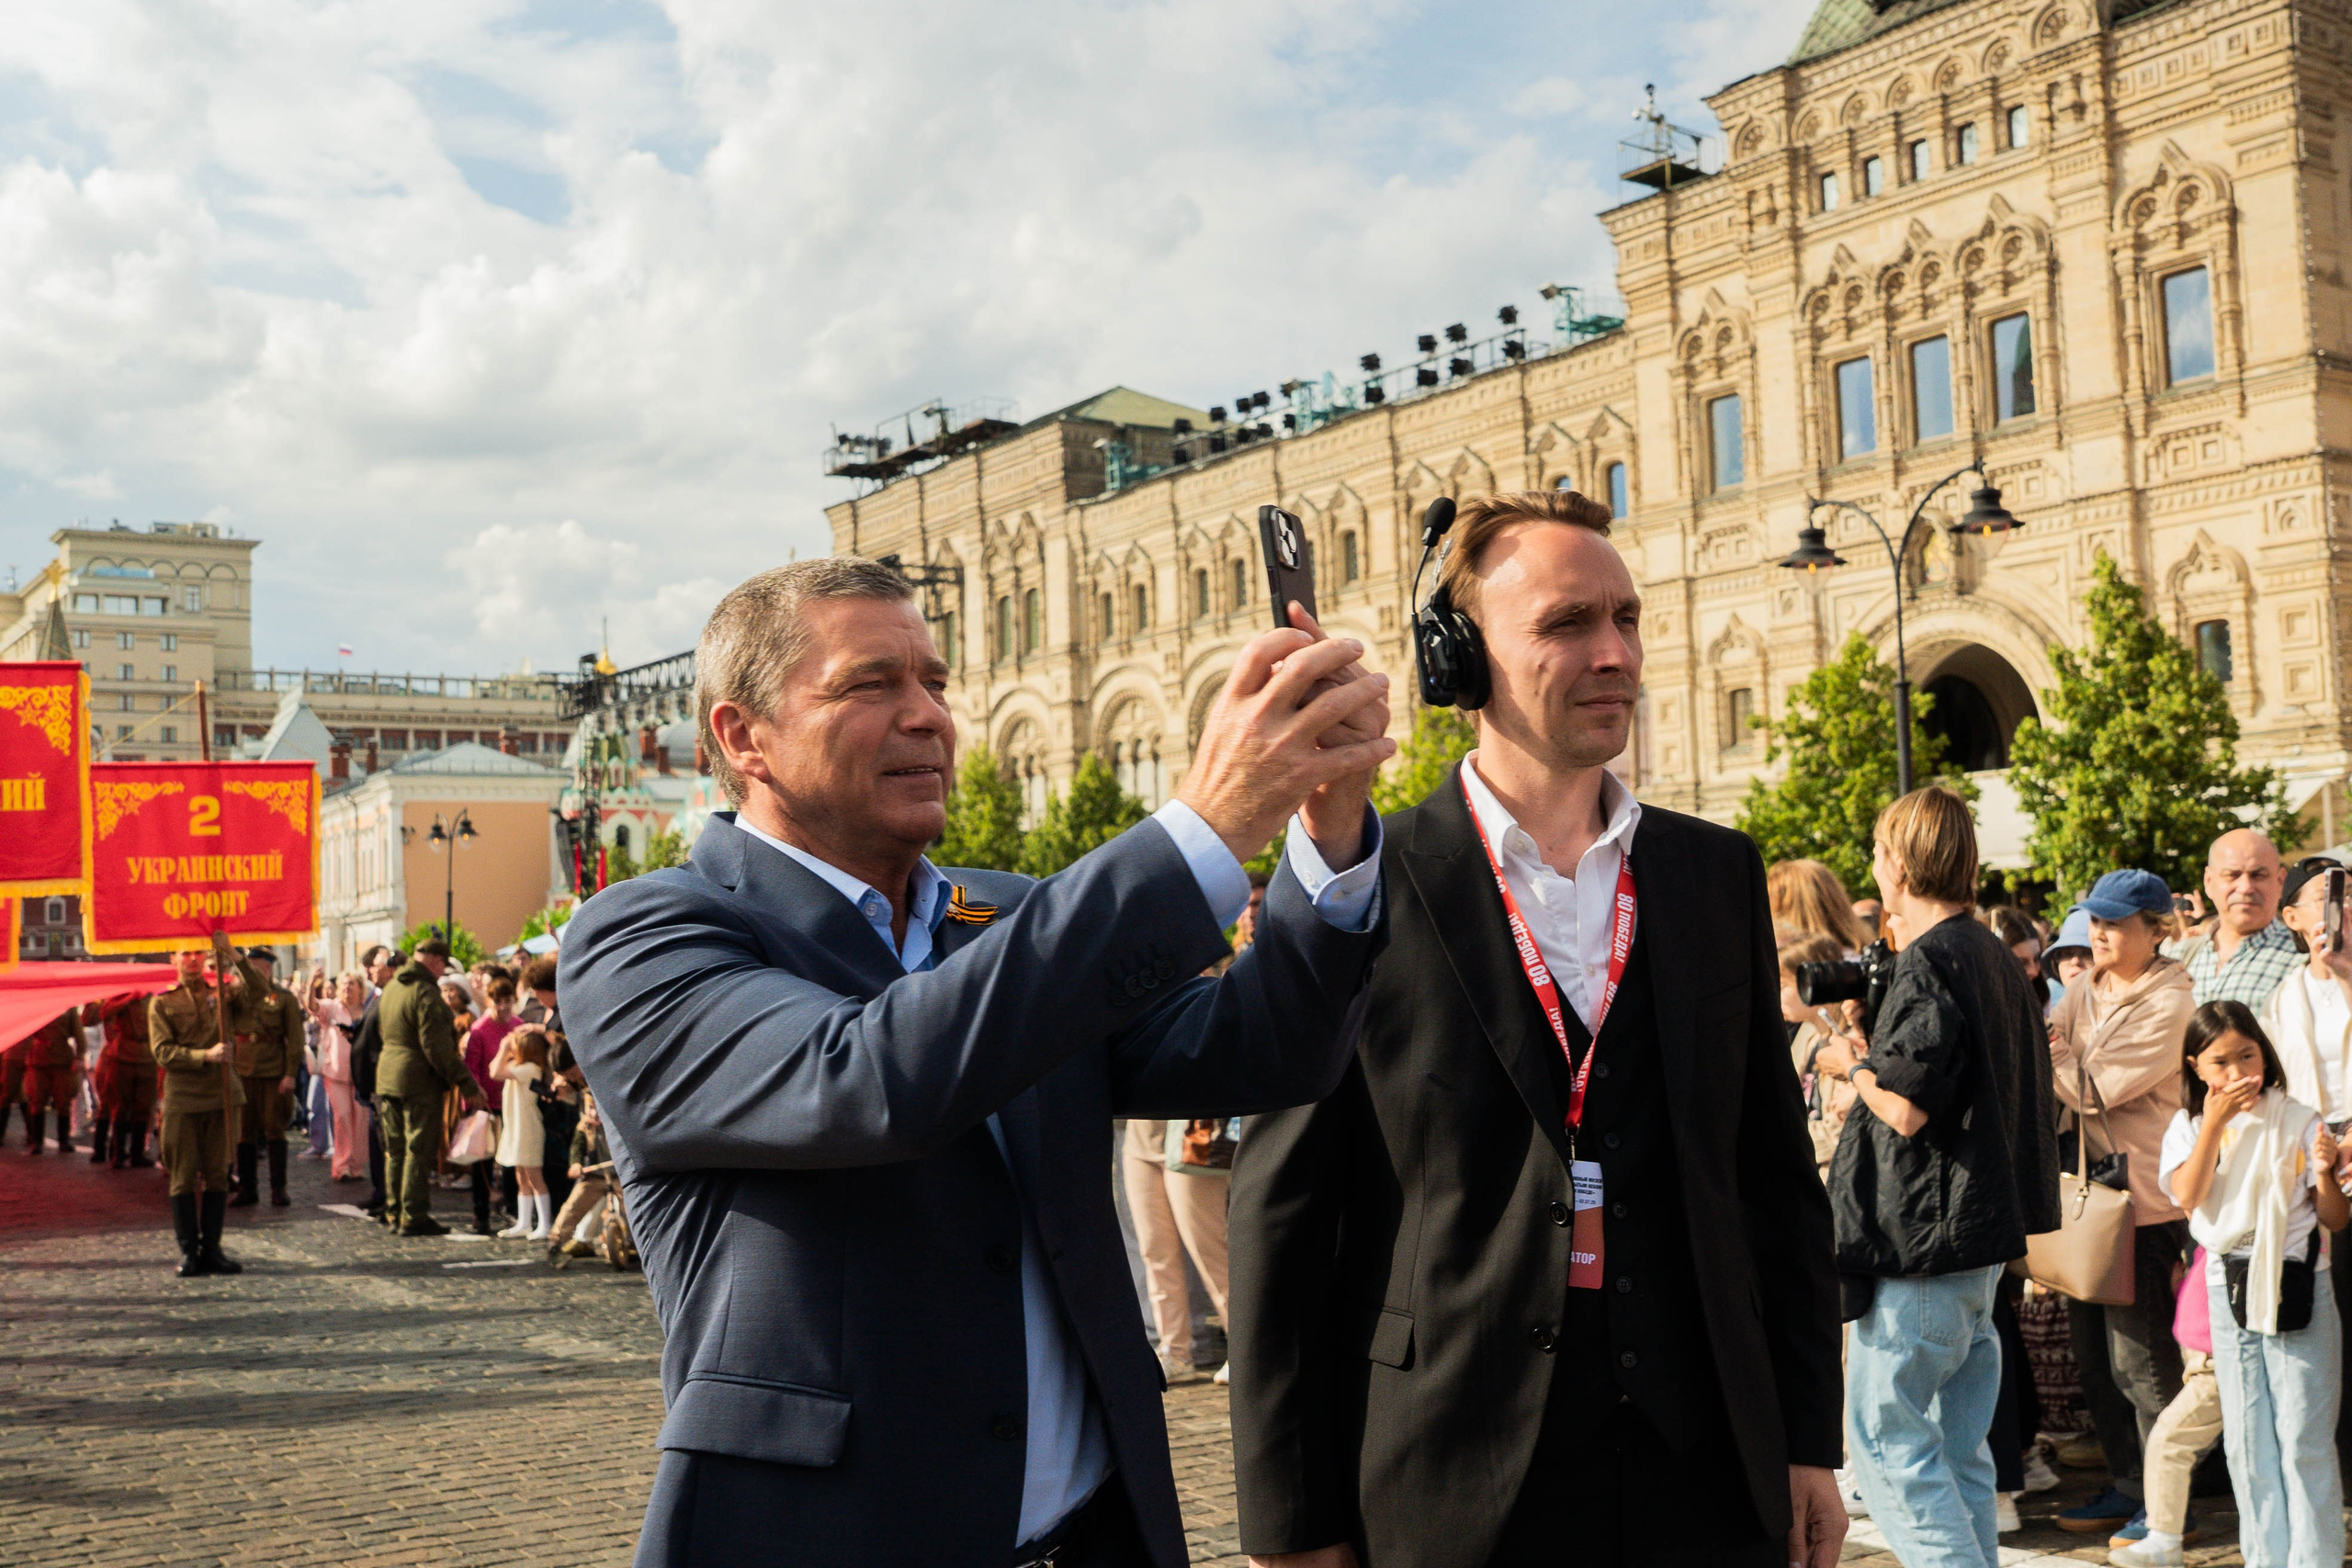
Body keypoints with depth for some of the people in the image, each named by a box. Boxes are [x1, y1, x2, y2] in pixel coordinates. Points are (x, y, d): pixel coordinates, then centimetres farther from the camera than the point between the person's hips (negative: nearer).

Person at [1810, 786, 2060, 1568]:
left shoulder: (1929, 961, -16)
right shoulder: (1996, 958, 14)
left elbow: (1905, 1108, -22)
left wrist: (1852, 1064, -4)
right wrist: (1876, 1062, 19)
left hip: (1921, 1234, -10)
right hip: (1981, 1236, 10)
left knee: (1882, 1436, -4)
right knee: (1958, 1448, 14)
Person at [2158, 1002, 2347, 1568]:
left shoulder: (2298, 1122, -3)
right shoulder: (2188, 1127, 4)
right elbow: (2188, 1196, -14)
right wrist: (2214, 1122, -17)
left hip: (2296, 1282, -3)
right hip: (2227, 1285, 3)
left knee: (2303, 1436, -2)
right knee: (2246, 1437, 9)